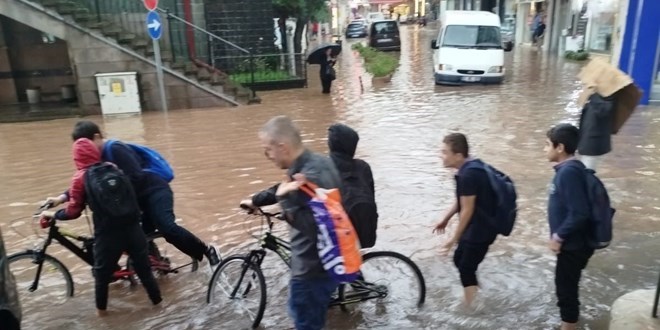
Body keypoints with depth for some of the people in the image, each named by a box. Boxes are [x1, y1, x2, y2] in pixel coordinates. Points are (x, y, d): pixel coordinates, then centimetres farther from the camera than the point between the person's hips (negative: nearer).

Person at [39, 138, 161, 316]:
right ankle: (157, 301, 27)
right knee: (144, 268, 17)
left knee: (102, 273, 20)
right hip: (132, 227, 3)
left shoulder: (81, 177, -4)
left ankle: (101, 309, 34)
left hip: (108, 234, -3)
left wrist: (52, 214, 17)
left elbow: (73, 211, -3)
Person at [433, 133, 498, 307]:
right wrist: (446, 219, 24)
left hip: (481, 229, -10)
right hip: (476, 227, 10)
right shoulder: (470, 167, 5)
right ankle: (476, 298, 37)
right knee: (460, 260, 21)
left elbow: (467, 210, -22)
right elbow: (461, 200, 16)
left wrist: (454, 239, -13)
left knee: (466, 268, 2)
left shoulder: (468, 175, -26)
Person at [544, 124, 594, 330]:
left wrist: (558, 236, -17)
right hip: (572, 243, 9)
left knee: (566, 288, 5)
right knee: (567, 286, 22)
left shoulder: (569, 172, -24)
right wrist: (560, 235, 17)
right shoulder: (568, 169, 6)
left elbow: (579, 213, -28)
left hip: (573, 245, -9)